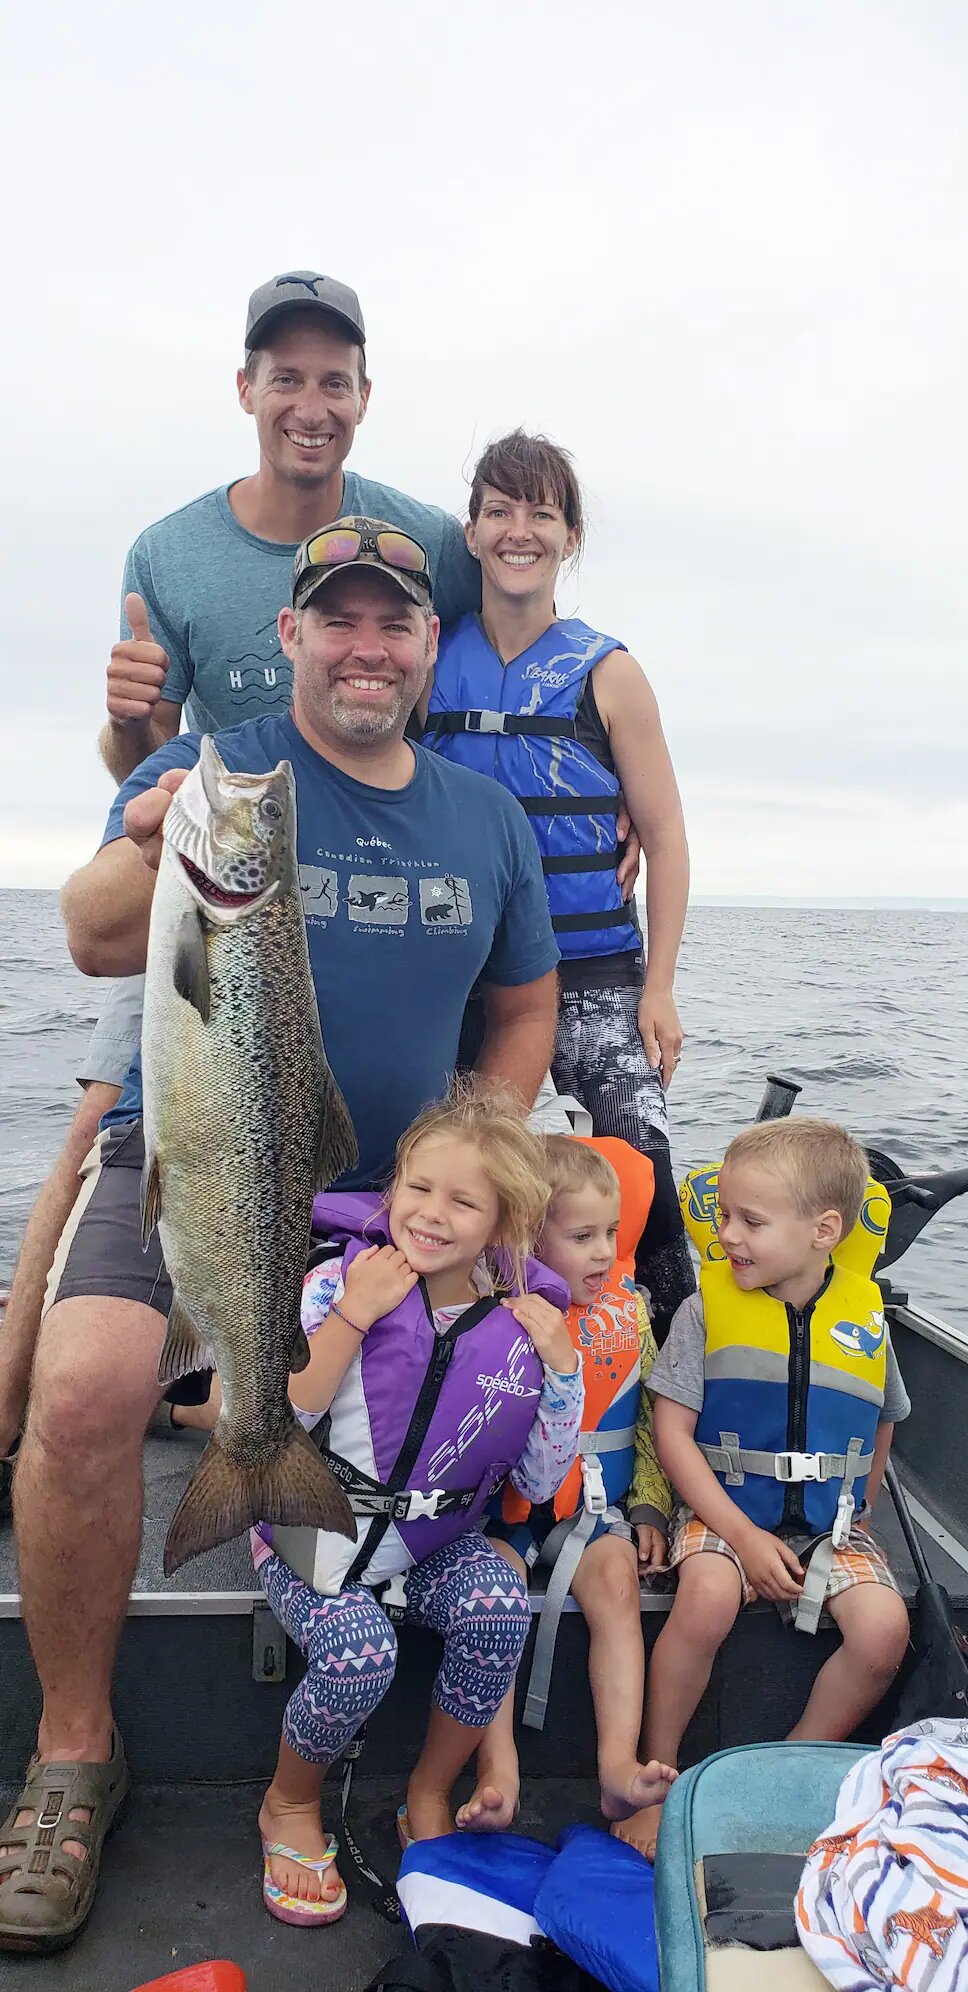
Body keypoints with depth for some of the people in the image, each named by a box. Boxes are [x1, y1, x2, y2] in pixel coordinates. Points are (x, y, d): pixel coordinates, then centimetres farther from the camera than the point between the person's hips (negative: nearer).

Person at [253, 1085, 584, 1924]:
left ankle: (430, 1798, 3)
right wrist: (353, 1314, -26)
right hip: (318, 1527, -2)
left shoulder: (521, 1319, -6)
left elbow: (539, 1482, 1)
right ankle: (290, 1804, 7)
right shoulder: (342, 1279, -13)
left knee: (499, 1604, -26)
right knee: (359, 1649, -28)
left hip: (437, 1535, 3)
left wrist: (561, 1367, -13)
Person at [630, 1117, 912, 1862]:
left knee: (884, 1627, -21)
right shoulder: (709, 1306, -7)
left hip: (828, 1522, 3)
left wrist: (855, 1508, 8)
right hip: (723, 1511, -2)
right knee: (708, 1596, -31)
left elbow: (880, 1425, 17)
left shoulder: (865, 1315, 0)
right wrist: (743, 1535, -16)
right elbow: (673, 1431, -9)